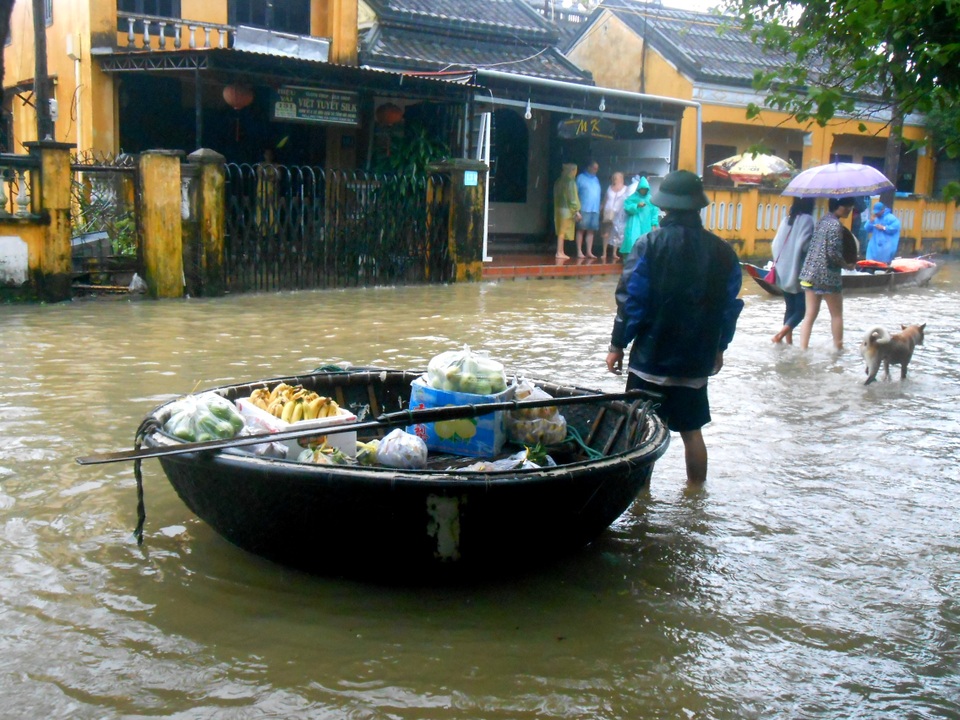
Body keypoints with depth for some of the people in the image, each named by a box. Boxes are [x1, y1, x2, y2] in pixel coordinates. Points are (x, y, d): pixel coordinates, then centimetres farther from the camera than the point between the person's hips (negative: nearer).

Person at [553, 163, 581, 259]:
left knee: (561, 231, 11)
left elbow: (556, 196, 11)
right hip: (567, 209, -8)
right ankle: (559, 252, -3)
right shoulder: (570, 181, -13)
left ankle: (561, 252, 13)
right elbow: (572, 197, -15)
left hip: (559, 208, 8)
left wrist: (556, 209, 14)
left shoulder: (559, 181, 10)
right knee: (563, 231, -4)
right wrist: (577, 210, -12)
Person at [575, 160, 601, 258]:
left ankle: (589, 251, 5)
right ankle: (579, 251, -1)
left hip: (595, 209, 5)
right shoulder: (581, 178, 2)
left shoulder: (596, 179, 17)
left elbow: (598, 194, 19)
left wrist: (599, 207, 11)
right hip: (584, 209, -5)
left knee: (591, 231, 3)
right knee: (581, 230, -3)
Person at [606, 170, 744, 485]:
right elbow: (729, 305, 9)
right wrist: (718, 348, 22)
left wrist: (617, 345, -1)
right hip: (696, 361, 4)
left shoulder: (650, 244, -10)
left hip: (651, 357, -4)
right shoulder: (722, 251, 3)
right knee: (692, 431, 14)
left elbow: (630, 299, -10)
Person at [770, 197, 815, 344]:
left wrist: (779, 263, 14)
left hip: (784, 272, 6)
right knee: (801, 308, 1)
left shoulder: (786, 220, 7)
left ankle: (789, 341, 12)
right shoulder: (808, 220, -10)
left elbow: (776, 244, 5)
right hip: (798, 273, -6)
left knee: (790, 308, 13)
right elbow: (804, 245, -19)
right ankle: (780, 335, -14)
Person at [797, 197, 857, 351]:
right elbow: (833, 253, -19)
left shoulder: (822, 221, 11)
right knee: (837, 315, 11)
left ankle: (803, 348, 3)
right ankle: (838, 347, 21)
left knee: (810, 314, 7)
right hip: (828, 276, -7)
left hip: (810, 273, 7)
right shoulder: (835, 225, -15)